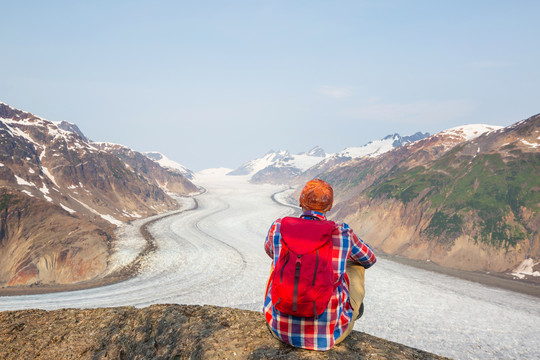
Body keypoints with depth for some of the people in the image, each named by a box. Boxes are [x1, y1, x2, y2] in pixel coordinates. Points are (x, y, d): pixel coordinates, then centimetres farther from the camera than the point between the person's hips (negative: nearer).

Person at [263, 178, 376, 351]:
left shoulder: (279, 228, -8)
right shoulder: (343, 233, -10)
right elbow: (369, 259, 13)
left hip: (281, 327, 2)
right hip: (330, 333, -1)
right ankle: (352, 309, 52)